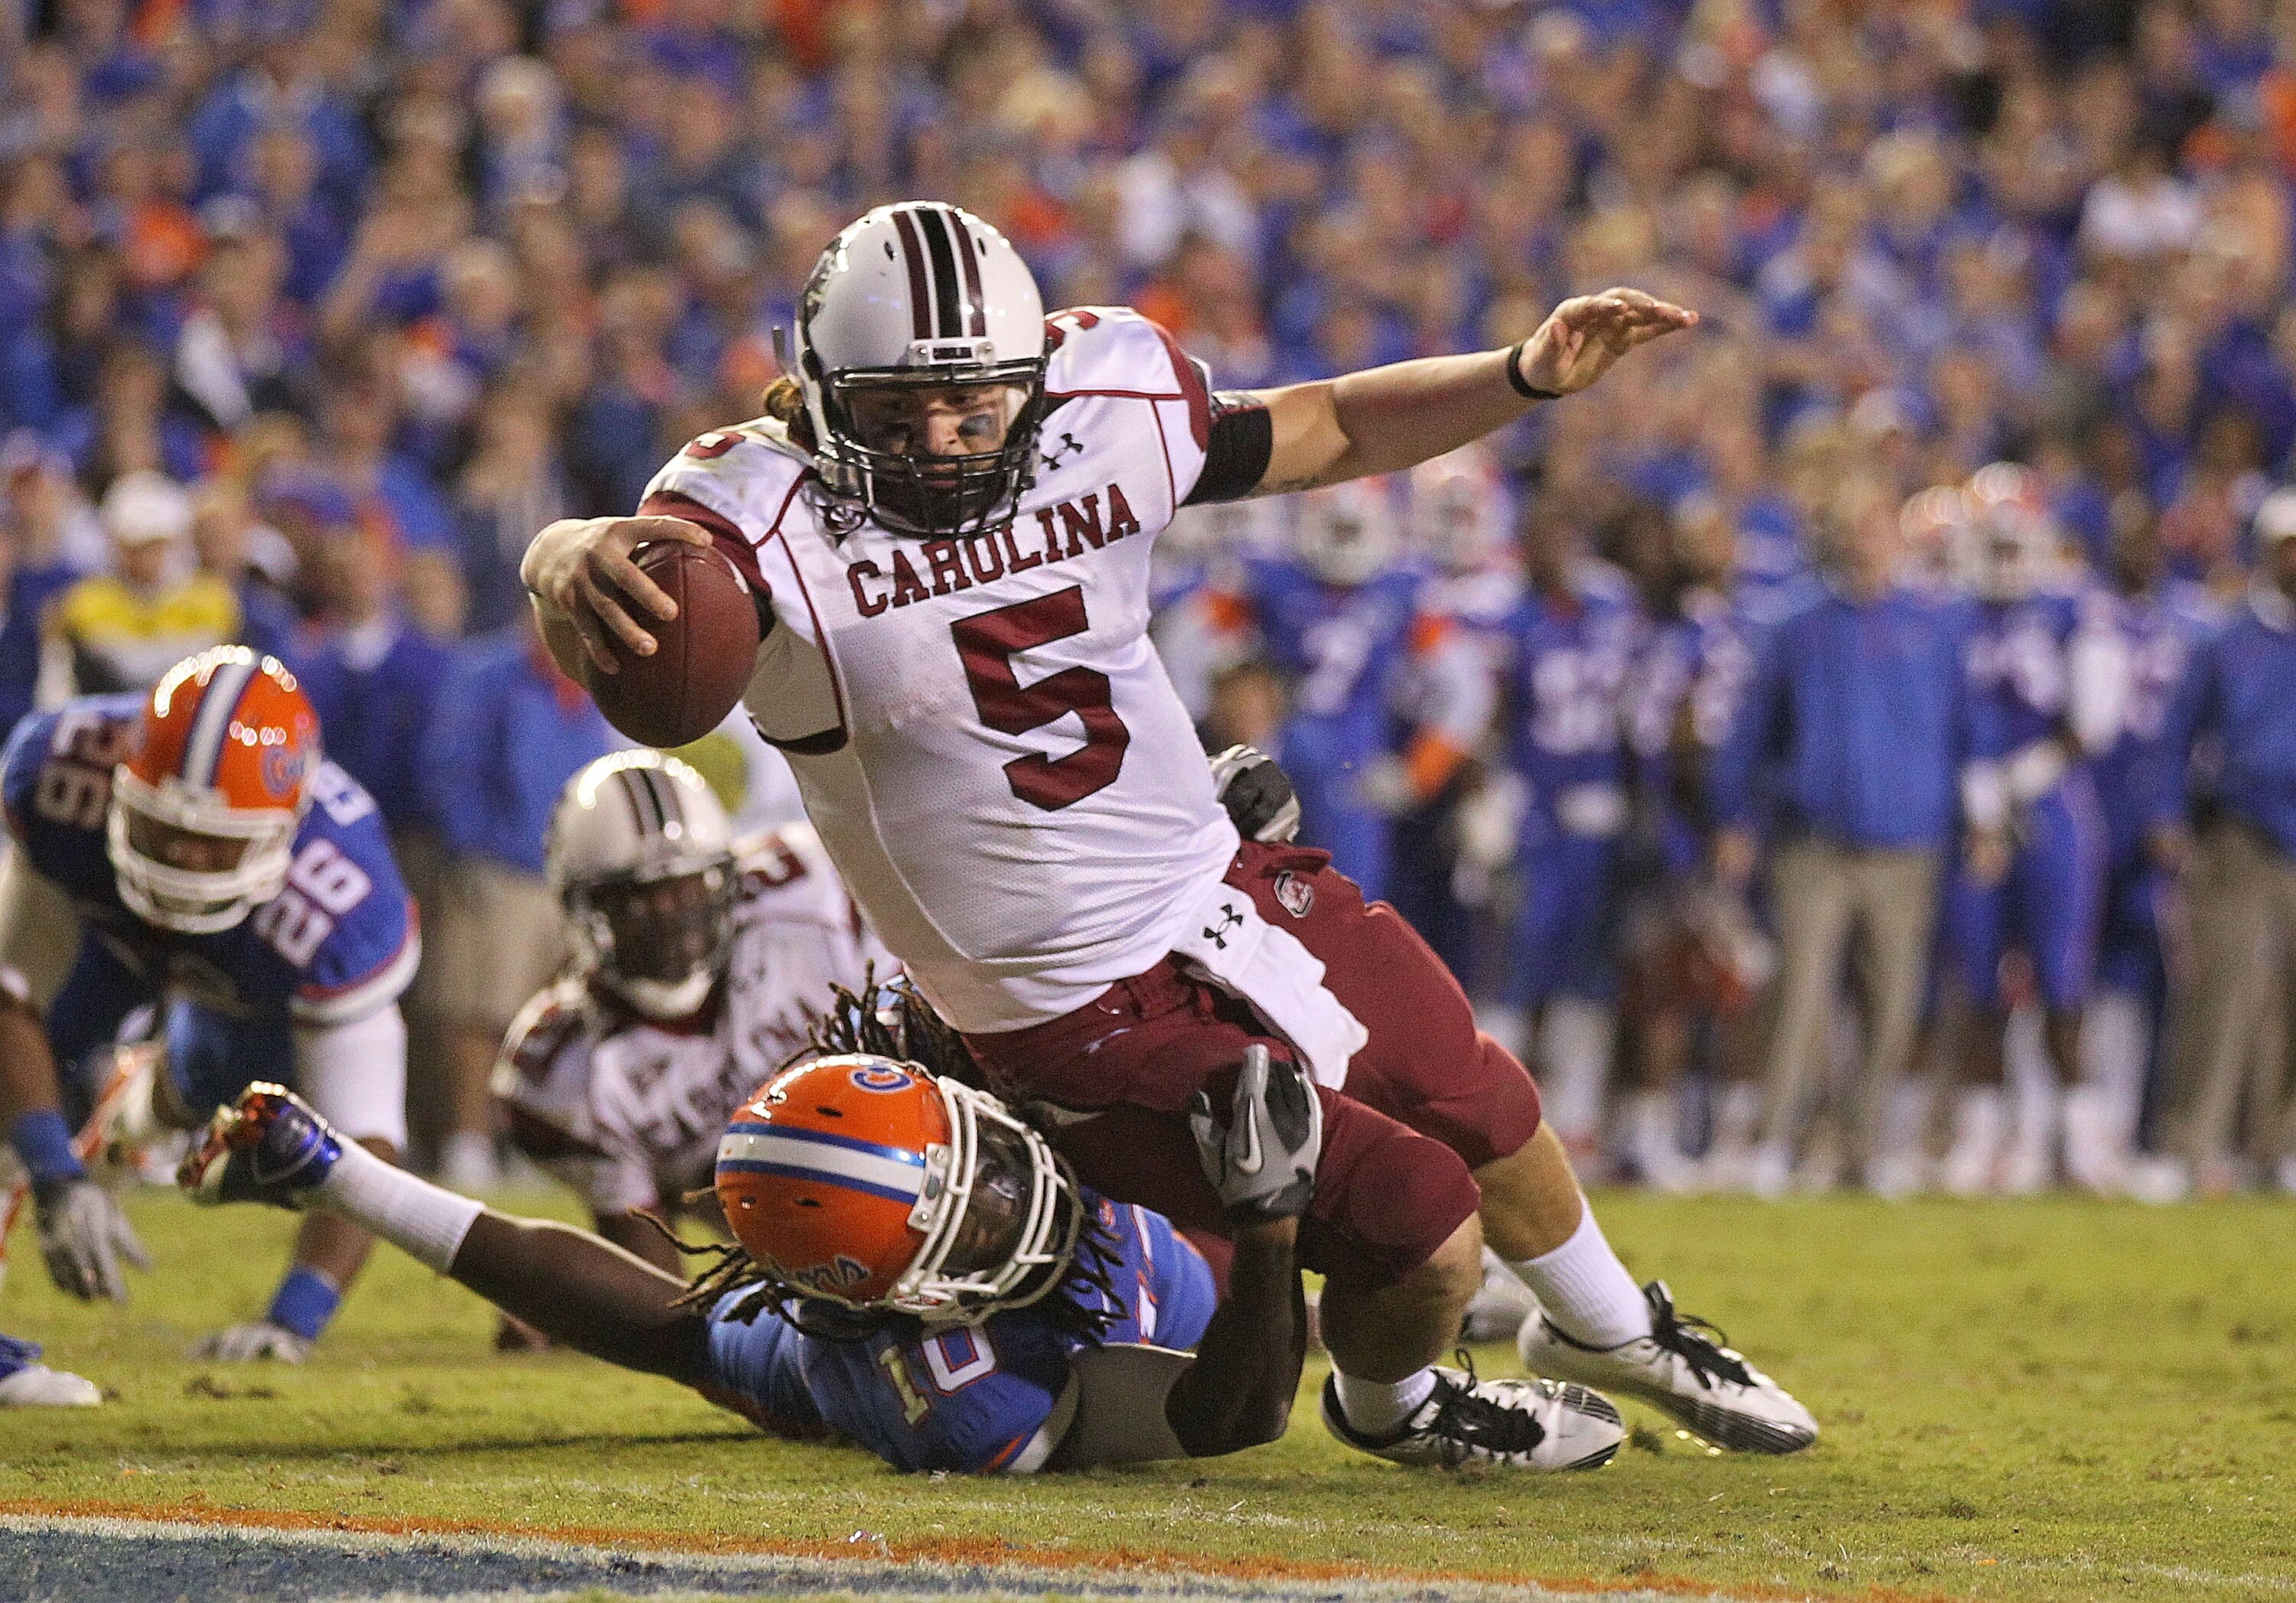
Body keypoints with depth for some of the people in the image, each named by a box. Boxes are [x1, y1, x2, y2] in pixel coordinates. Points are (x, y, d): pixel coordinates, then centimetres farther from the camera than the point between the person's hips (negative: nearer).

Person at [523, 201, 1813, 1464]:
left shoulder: (1103, 418, -9)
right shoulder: (776, 516, -24)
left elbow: (1331, 432, 6)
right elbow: (651, 573, -45)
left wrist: (1530, 377, -6)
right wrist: (578, 560, -69)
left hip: (1229, 889, 6)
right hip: (1089, 1017, -6)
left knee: (1487, 1115, 25)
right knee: (1425, 1236, -9)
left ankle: (1610, 1330, 57)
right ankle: (1389, 1403, 28)